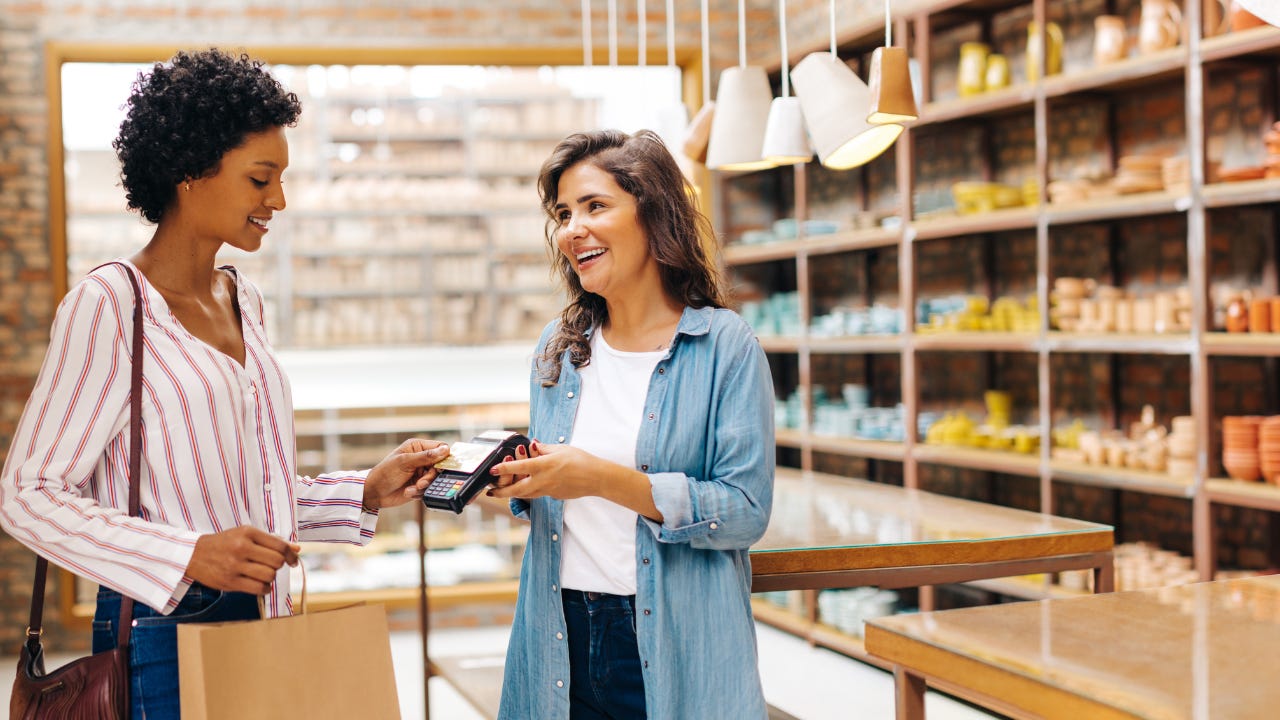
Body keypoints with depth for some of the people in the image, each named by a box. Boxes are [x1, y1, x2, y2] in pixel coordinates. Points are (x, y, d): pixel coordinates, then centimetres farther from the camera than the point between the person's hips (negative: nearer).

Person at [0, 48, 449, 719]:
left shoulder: (243, 300, 12)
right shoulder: (108, 304, -12)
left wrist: (367, 492, 4)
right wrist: (189, 556, -25)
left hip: (257, 617, 7)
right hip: (164, 636, -7)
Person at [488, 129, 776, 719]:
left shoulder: (725, 347, -8)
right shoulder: (558, 349, 8)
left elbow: (746, 511, -15)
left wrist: (607, 479, -22)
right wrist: (521, 484, -5)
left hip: (674, 646, -4)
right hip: (561, 642, 5)